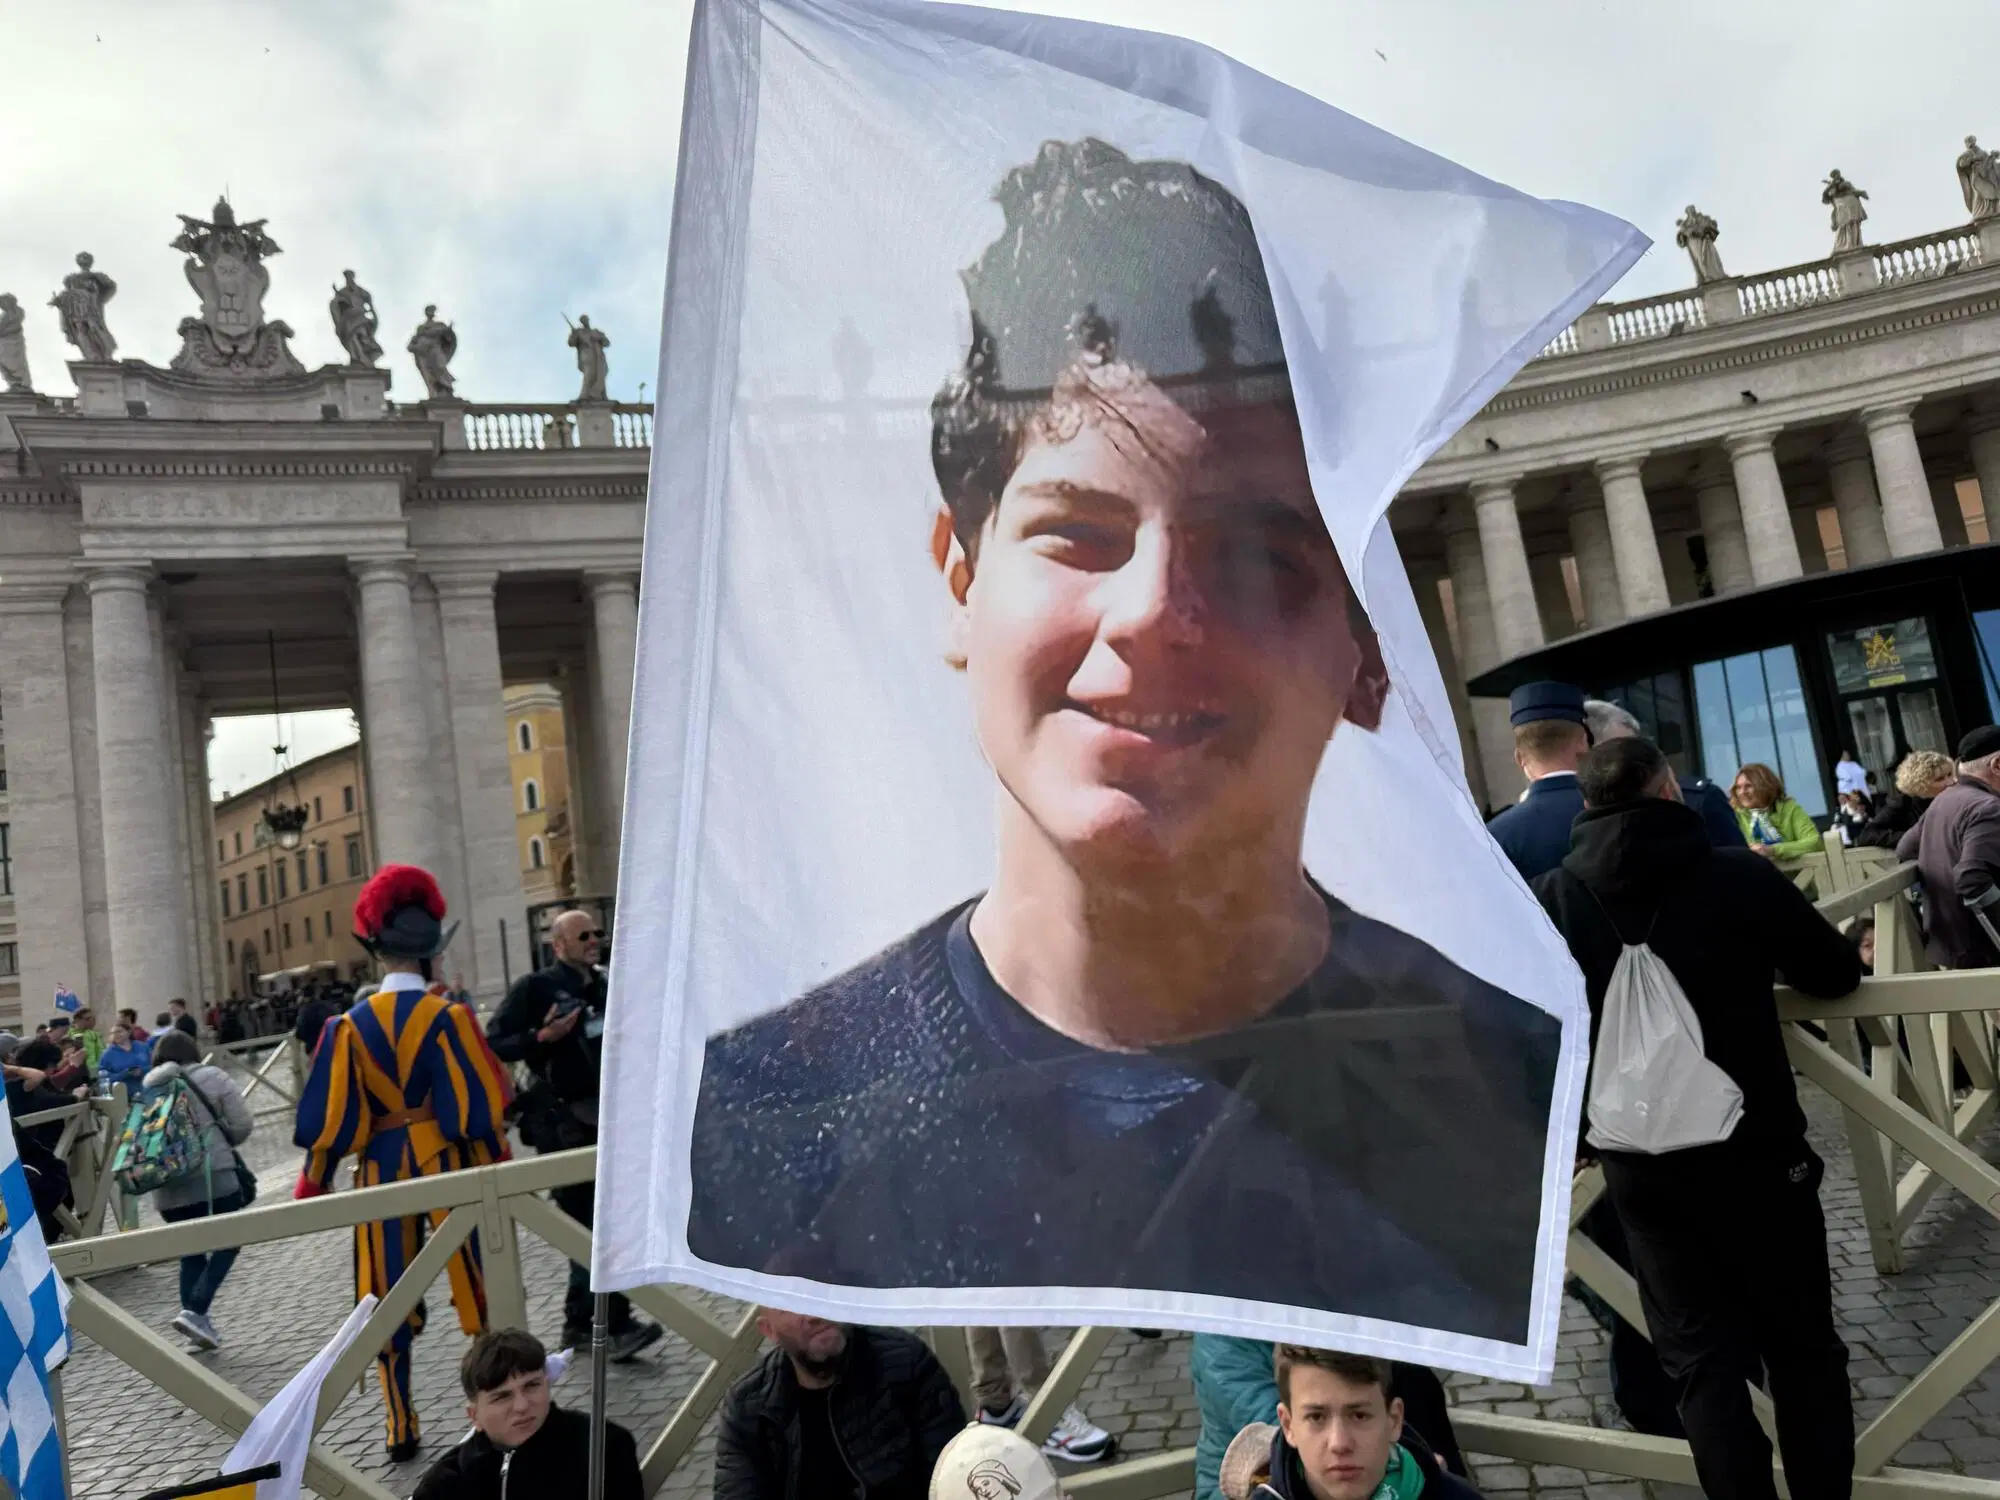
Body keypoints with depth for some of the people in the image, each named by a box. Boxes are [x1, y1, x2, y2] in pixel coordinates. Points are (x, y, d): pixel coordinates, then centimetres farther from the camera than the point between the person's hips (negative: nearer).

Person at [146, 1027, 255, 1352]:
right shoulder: (212, 1077, 1)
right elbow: (242, 1124, -1)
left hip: (166, 1187, 4)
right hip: (214, 1178, -4)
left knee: (190, 1252, 17)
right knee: (226, 1244, 8)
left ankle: (197, 1321, 13)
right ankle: (194, 1311, -7)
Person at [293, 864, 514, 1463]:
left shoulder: (351, 1024, -4)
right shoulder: (447, 1017, -12)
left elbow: (331, 1115, 0)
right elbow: (479, 1105, -11)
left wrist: (313, 1182, 12)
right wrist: (499, 1173, 0)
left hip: (381, 1168, 3)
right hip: (446, 1163, -3)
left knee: (389, 1298, 13)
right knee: (476, 1285, 10)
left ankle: (401, 1429, 21)